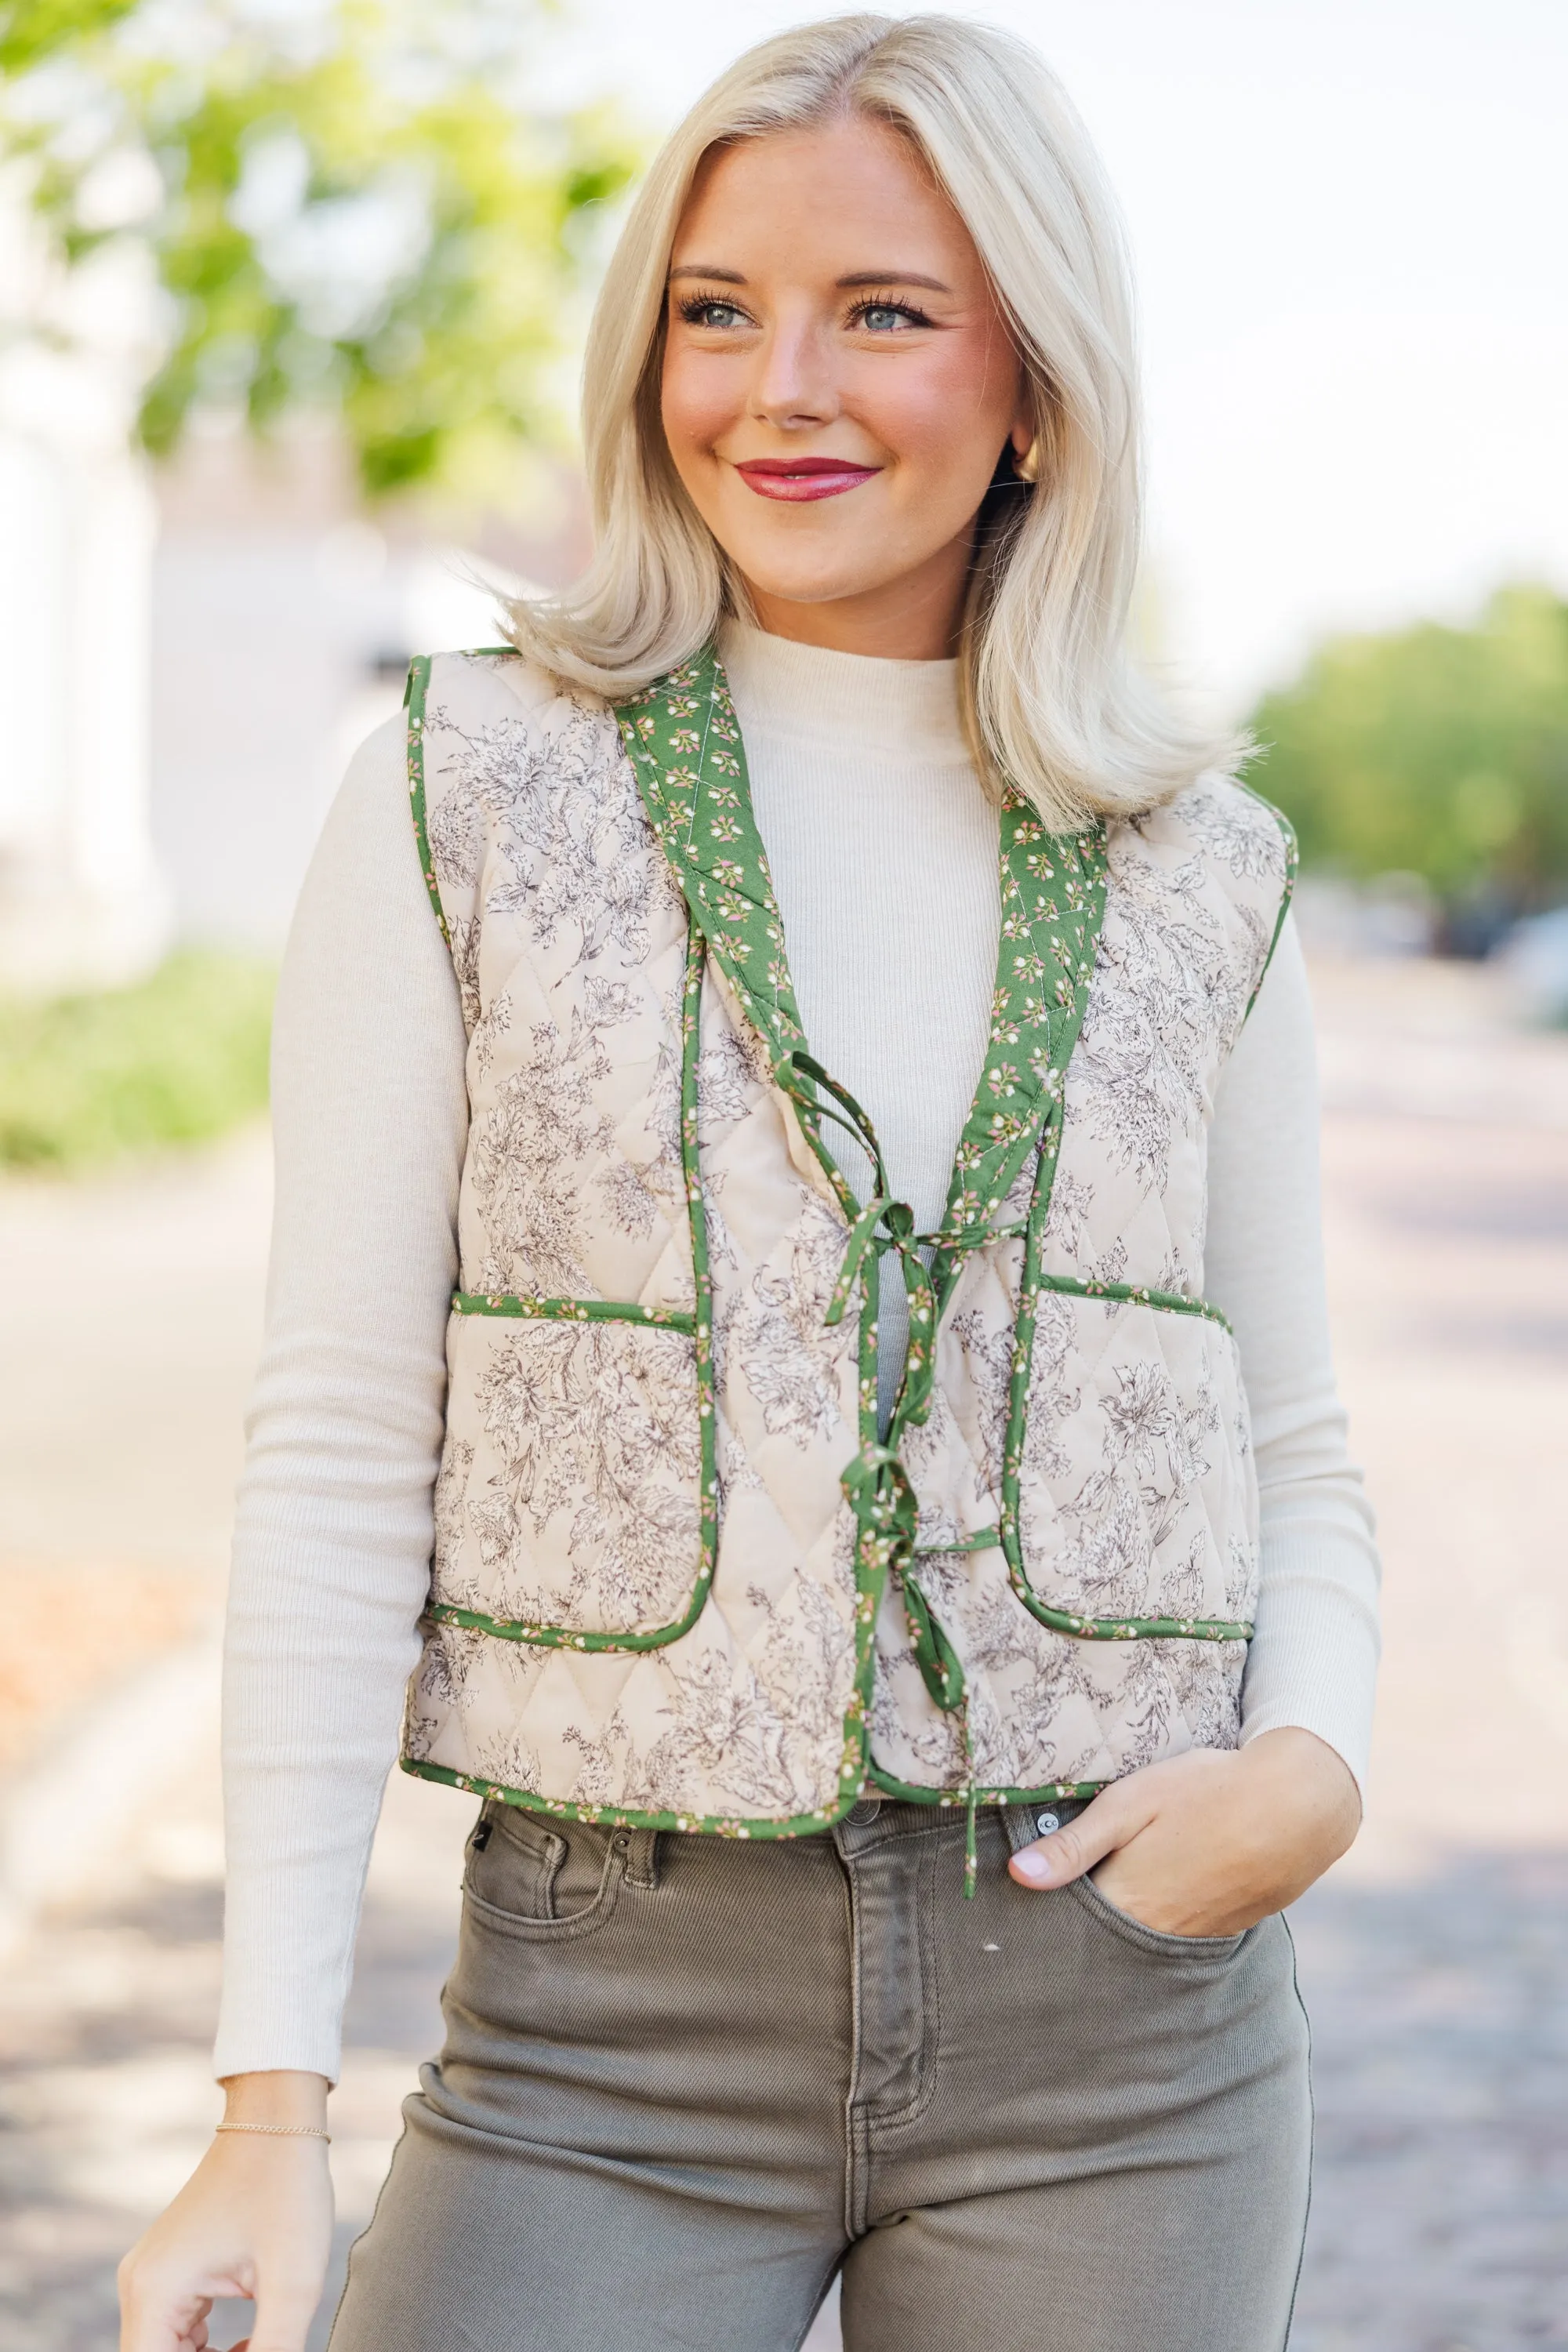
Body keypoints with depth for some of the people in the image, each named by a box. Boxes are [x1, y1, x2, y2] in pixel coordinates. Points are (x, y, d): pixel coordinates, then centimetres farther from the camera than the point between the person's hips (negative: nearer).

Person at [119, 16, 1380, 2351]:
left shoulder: (1198, 876, 5)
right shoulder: (467, 797, -1)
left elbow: (1293, 1462, 13)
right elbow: (344, 1457, -3)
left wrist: (1311, 1769, -9)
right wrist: (272, 2110, -7)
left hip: (1114, 2013, 2)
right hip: (618, 2009, -2)